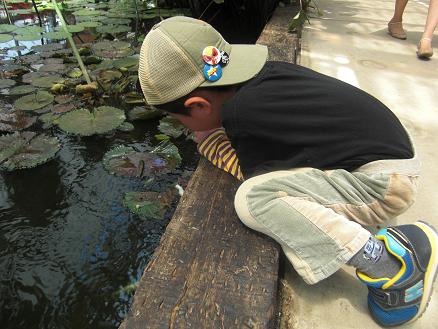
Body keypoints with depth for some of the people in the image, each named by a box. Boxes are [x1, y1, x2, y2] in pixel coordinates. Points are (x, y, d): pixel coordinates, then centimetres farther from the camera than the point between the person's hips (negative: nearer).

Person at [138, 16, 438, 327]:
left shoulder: (243, 114, -24)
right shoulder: (263, 72, 1)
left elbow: (254, 177, -10)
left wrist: (209, 140, 1)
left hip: (384, 183, -10)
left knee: (251, 199, -23)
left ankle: (386, 263, -14)